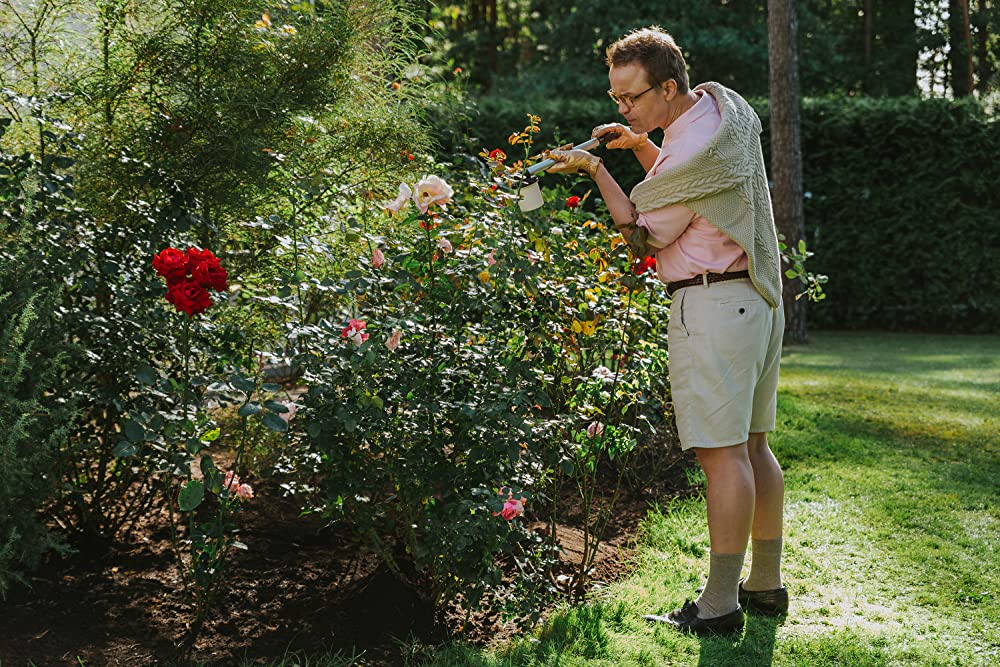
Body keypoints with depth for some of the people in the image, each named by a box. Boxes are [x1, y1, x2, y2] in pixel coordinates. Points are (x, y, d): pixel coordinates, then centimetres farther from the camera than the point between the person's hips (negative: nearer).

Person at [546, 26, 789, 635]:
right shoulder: (721, 104, 12)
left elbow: (645, 237, -7)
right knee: (752, 446, 13)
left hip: (712, 303, -10)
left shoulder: (694, 147, -18)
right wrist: (642, 146, 12)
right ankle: (767, 583, 22)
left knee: (723, 453, -8)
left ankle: (720, 605, -3)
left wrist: (595, 168, -3)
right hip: (758, 298, 10)